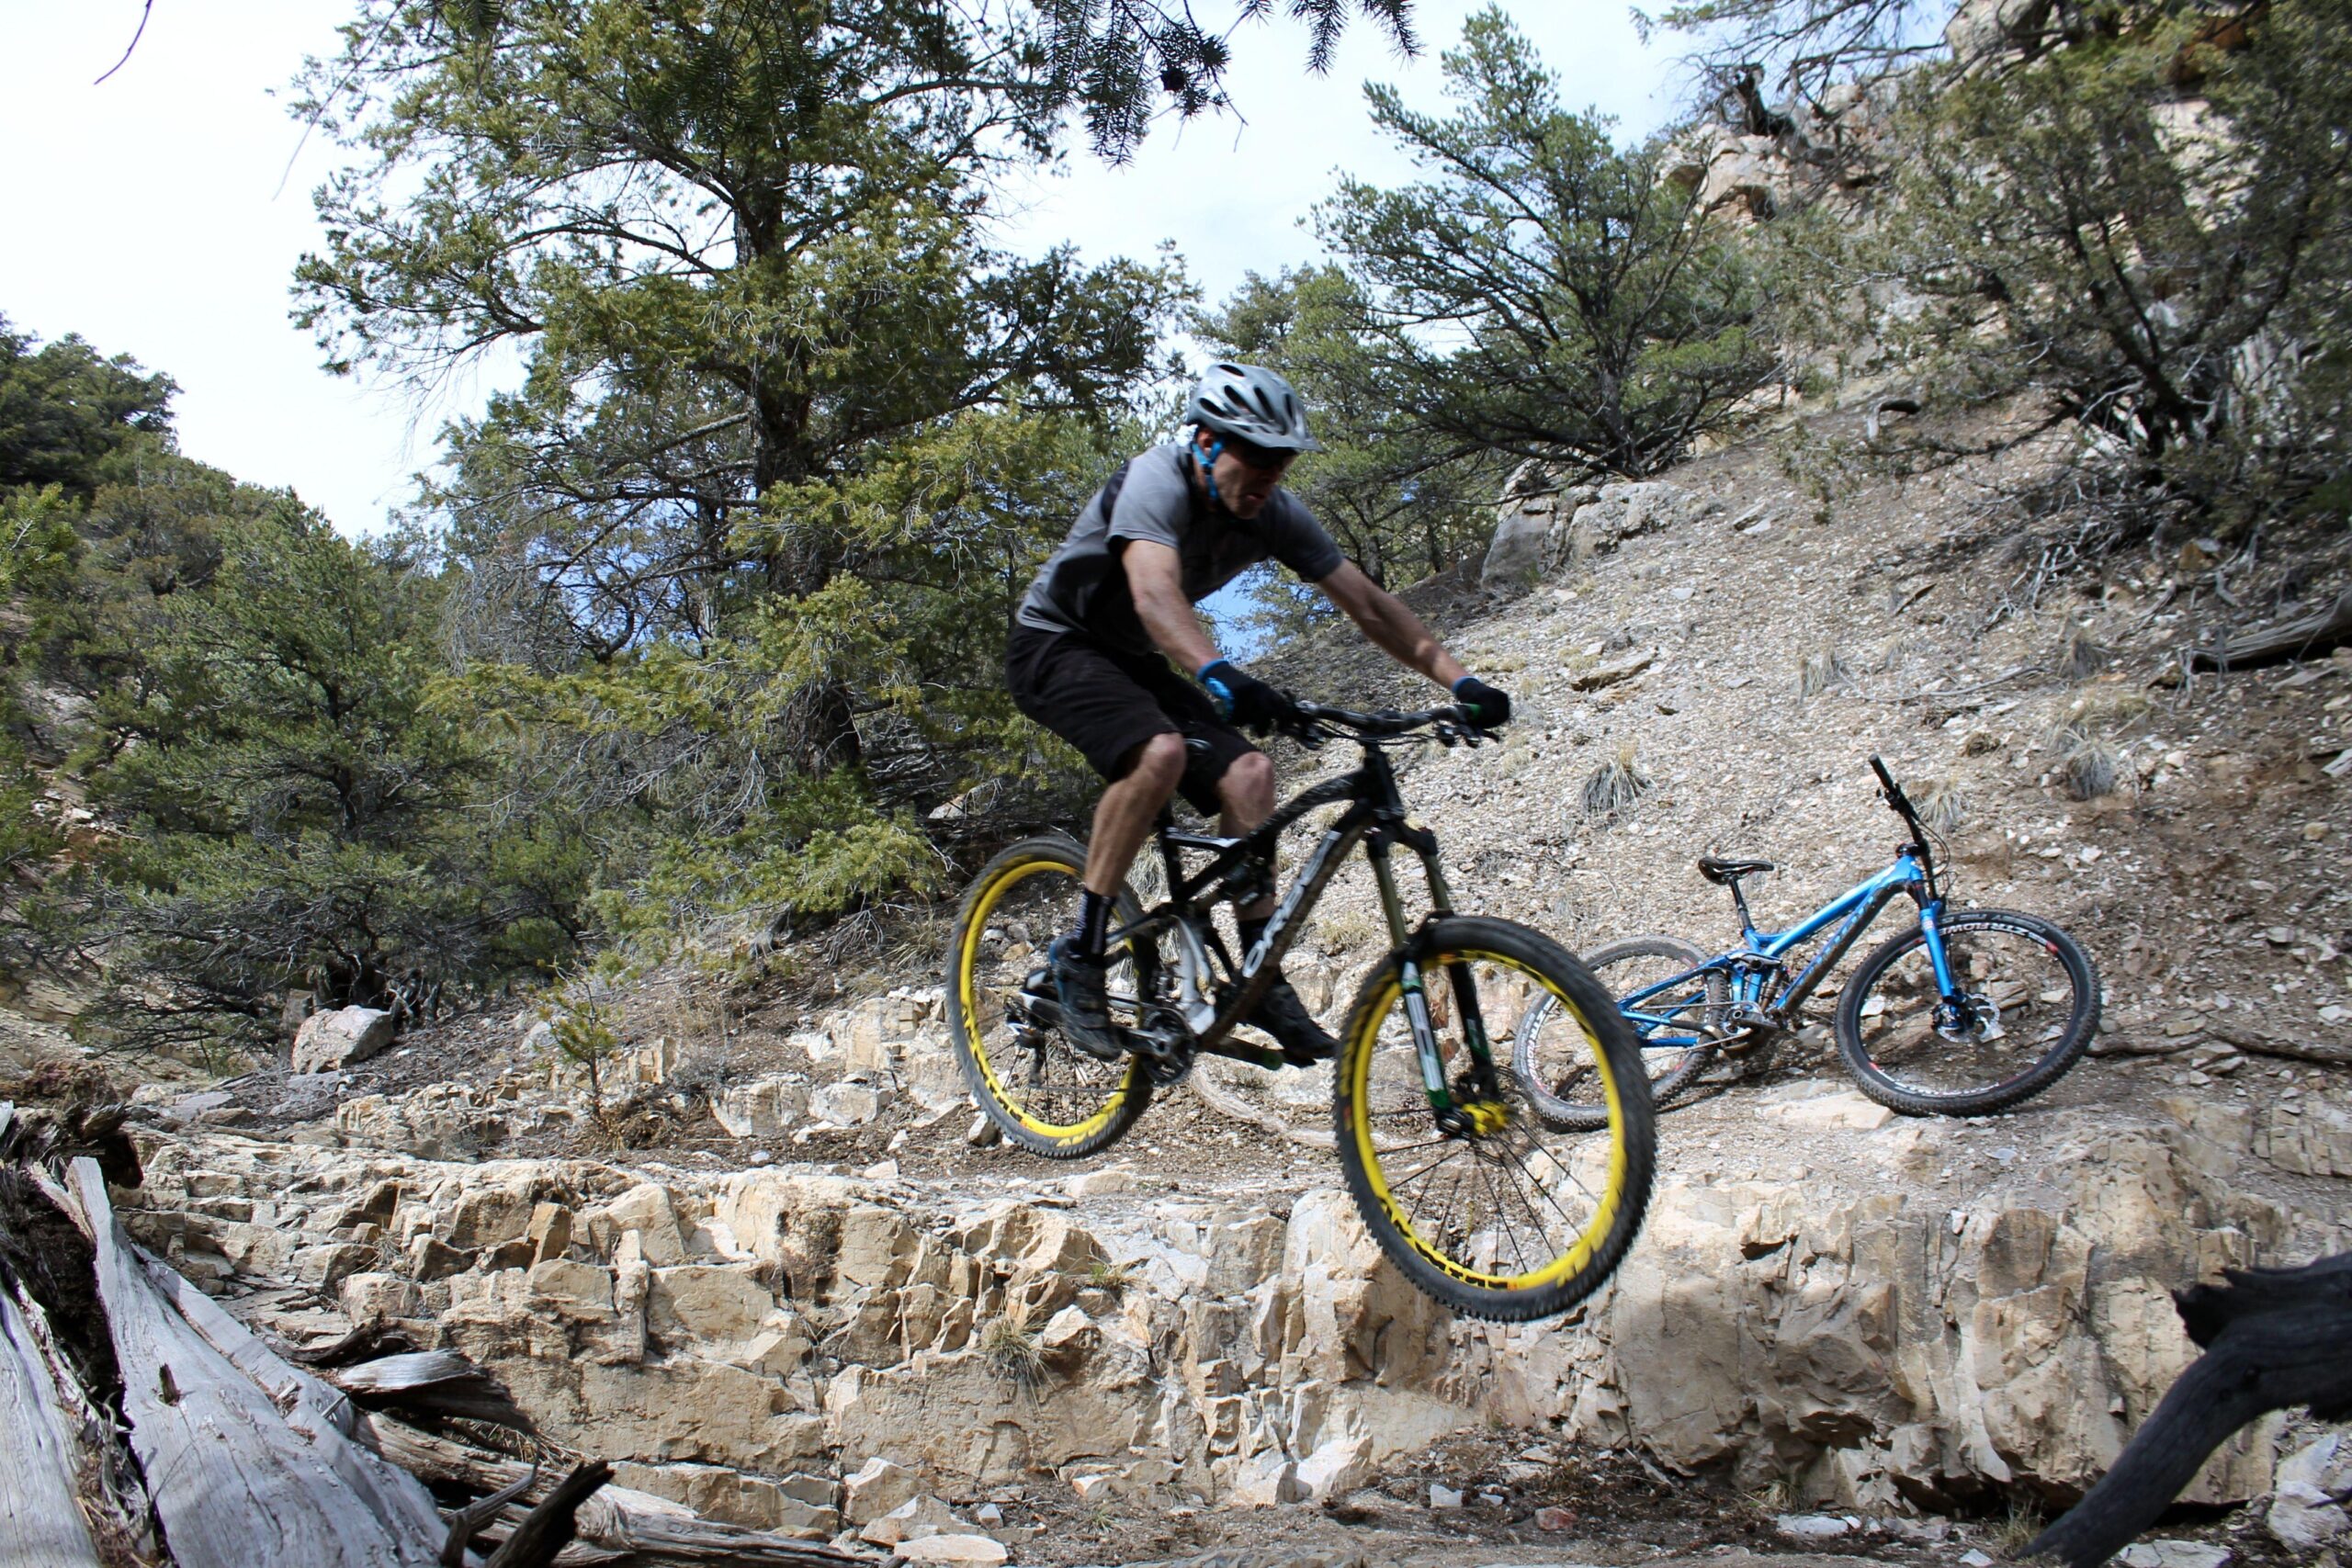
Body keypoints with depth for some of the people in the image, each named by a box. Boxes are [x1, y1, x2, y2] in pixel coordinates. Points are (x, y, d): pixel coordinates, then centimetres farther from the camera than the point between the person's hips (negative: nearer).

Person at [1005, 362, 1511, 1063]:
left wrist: (1459, 680, -20)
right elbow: (1155, 593, -47)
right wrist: (1220, 675, -65)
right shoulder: (1156, 480, -28)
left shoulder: (1275, 514, -9)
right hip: (1055, 644, -7)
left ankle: (1261, 980, -8)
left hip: (1133, 661, 7)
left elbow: (1368, 603, -9)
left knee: (1248, 773, -15)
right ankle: (1080, 952, -21)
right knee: (1161, 752, -34)